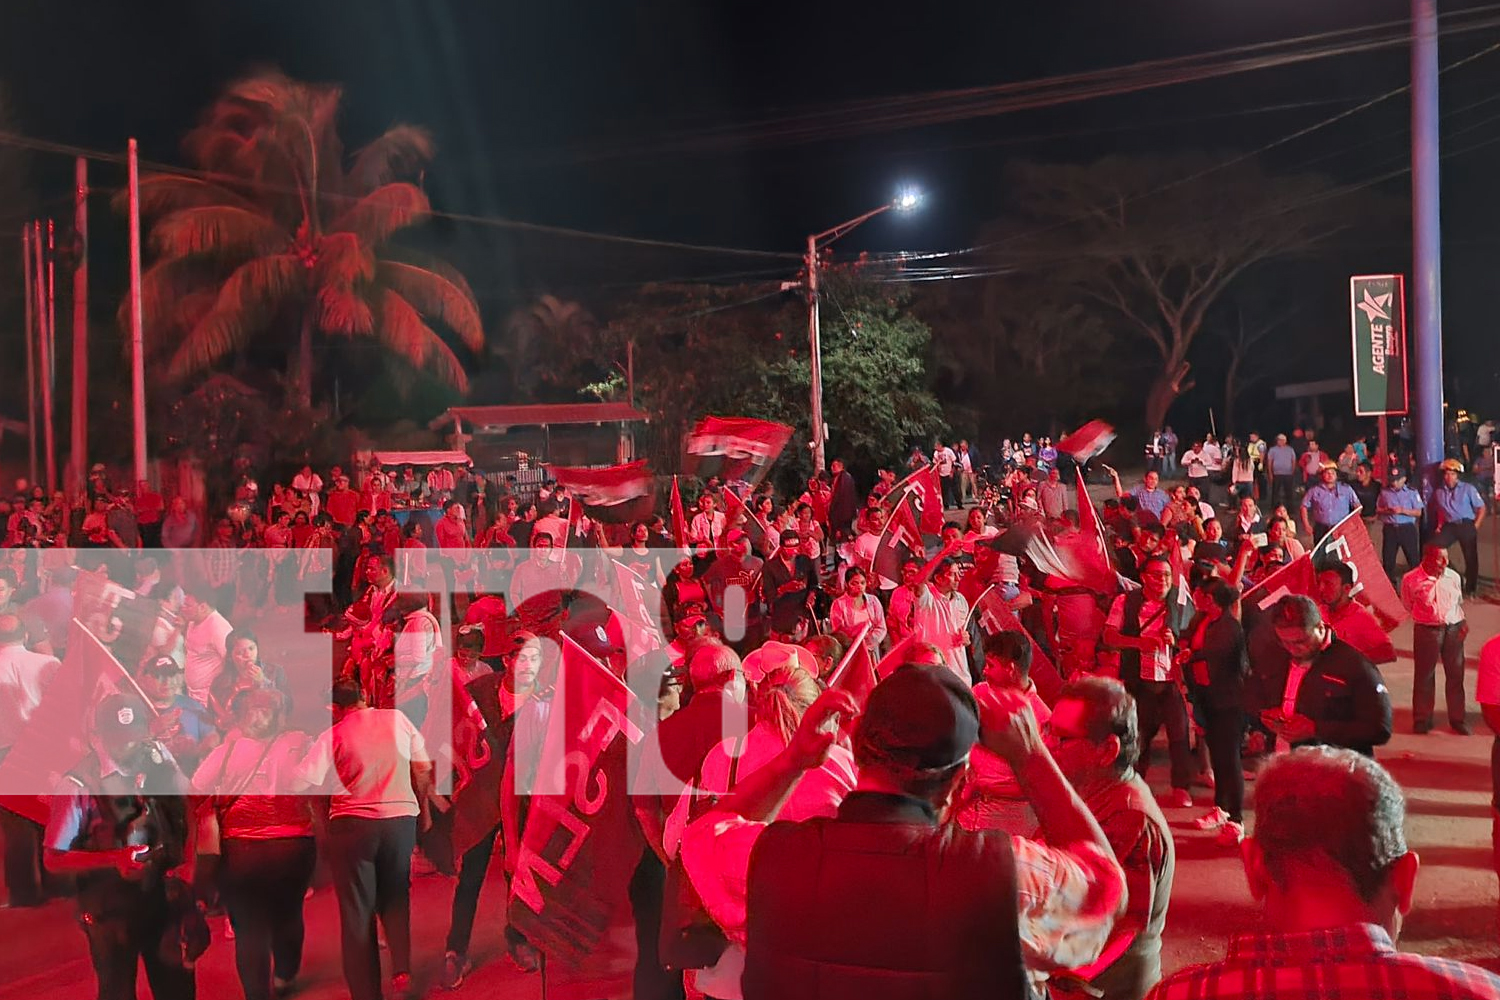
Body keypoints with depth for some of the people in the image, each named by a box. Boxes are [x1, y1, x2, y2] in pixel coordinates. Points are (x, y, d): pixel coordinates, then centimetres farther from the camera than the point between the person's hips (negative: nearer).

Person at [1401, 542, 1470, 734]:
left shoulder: (1453, 576, 1)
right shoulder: (1411, 580, -9)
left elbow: (1459, 602, 15)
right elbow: (1407, 606, 5)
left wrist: (1462, 622, 2)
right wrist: (1427, 617, 0)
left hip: (1454, 628, 3)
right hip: (1427, 630, -3)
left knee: (1456, 675, 7)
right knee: (1424, 675, 6)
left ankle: (1458, 719, 20)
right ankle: (1422, 720, 18)